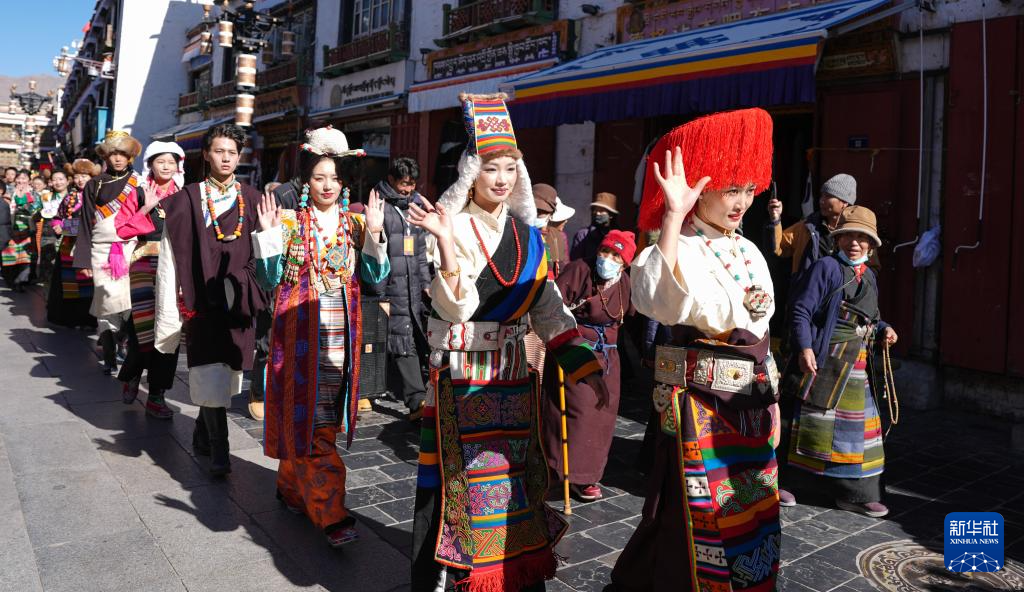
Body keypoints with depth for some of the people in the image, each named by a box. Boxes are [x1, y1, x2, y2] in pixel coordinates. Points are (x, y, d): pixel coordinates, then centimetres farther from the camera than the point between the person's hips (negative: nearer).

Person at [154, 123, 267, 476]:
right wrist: (170, 311, -5)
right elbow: (170, 259, -1)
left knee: (224, 376, 11)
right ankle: (219, 451, 3)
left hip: (236, 301, 3)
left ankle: (202, 435, 32)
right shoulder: (187, 201, 1)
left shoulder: (252, 200, 8)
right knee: (210, 377, -6)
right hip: (202, 300, -2)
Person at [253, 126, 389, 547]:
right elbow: (269, 280, -3)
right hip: (301, 331, -3)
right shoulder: (290, 221, 0)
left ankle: (293, 489, 32)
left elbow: (374, 278, 1)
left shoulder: (356, 223, 7)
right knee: (308, 417, -5)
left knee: (326, 415, 11)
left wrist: (374, 234, -10)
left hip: (340, 333, 3)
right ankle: (331, 514, -1)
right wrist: (268, 235, -15)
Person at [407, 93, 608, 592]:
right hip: (461, 378, -5)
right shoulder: (452, 228, -7)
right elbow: (457, 309, -19)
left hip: (514, 377, 6)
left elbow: (551, 312, 10)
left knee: (517, 479, 14)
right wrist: (445, 243, -31)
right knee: (463, 482, 0)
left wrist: (586, 369, 2)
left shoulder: (528, 237, 9)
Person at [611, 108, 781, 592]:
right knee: (701, 517, 3)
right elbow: (656, 297, -39)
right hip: (700, 402, -8)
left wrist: (771, 394, 18)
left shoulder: (749, 252, 10)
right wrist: (674, 215, -39)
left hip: (751, 401, 8)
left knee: (751, 512, 17)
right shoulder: (682, 247, -15)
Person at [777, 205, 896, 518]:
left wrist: (883, 329, 4)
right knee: (808, 421, 0)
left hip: (856, 368, 8)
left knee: (858, 426, 12)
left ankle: (856, 494, 23)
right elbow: (800, 310, -15)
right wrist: (804, 348, -25)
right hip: (823, 361, -8)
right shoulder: (825, 267, -9)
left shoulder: (869, 277, 15)